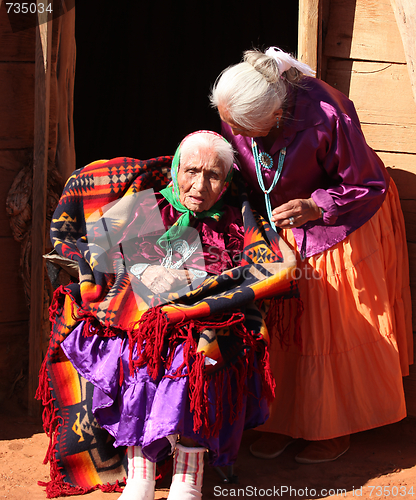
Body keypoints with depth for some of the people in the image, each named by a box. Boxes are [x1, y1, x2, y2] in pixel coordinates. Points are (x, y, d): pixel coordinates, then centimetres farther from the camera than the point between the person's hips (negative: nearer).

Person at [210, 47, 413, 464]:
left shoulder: (326, 116, -36)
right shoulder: (235, 114, -19)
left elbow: (370, 186, -21)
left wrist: (316, 206, -32)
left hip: (340, 222, -4)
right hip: (279, 225, 5)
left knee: (336, 326, 4)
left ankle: (339, 426, 21)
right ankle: (284, 417, 22)